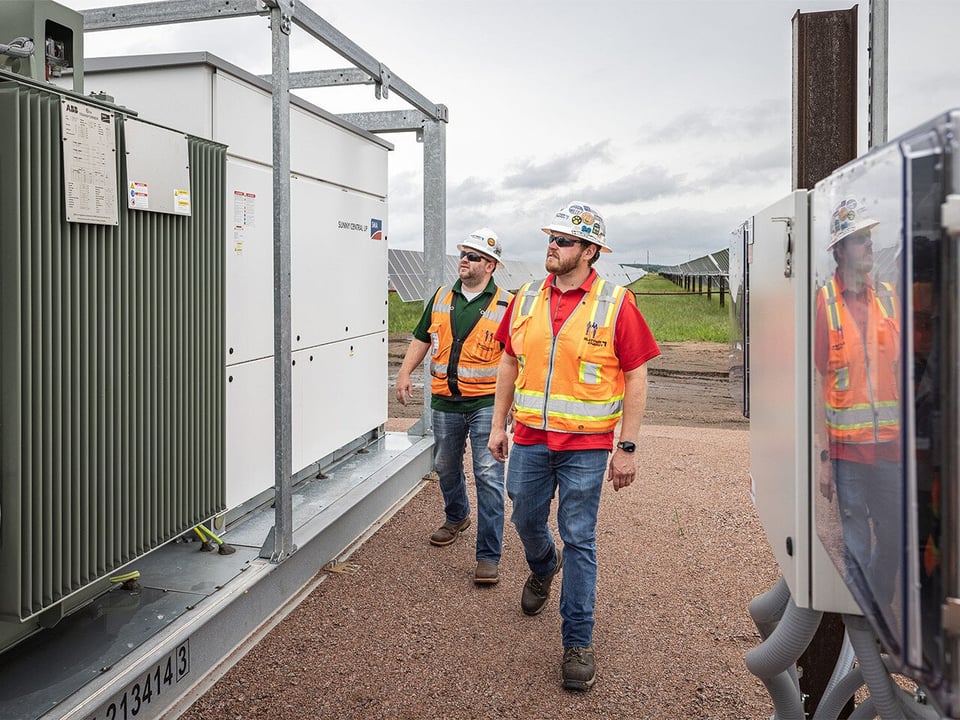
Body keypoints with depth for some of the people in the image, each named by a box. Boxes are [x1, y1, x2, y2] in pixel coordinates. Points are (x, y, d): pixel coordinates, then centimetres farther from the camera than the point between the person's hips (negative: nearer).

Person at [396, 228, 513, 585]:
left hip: (486, 402, -4)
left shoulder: (506, 304, -2)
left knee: (488, 476, -9)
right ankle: (456, 518, 47)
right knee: (446, 468, 19)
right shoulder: (441, 298, 9)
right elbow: (422, 339, 15)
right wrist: (405, 372, 1)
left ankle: (488, 556, -4)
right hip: (445, 402, 5)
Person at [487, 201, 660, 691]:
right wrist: (498, 425, 11)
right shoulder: (526, 299, 5)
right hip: (530, 439, 4)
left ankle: (578, 642, 16)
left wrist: (627, 448, -9)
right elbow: (510, 364, 13)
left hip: (585, 446, -4)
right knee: (526, 522, 18)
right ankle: (543, 569, 53)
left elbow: (636, 378, -6)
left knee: (579, 540, 2)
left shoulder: (616, 304, -8)